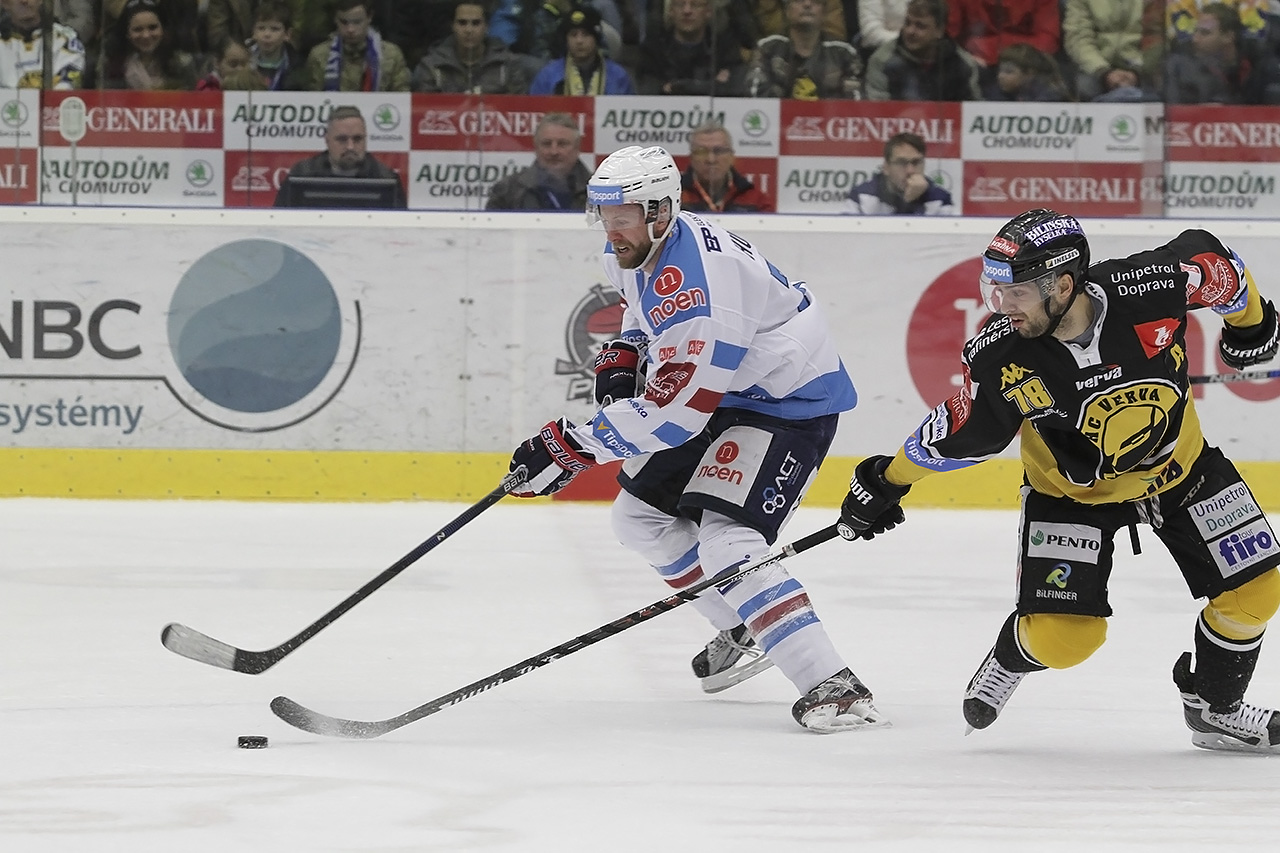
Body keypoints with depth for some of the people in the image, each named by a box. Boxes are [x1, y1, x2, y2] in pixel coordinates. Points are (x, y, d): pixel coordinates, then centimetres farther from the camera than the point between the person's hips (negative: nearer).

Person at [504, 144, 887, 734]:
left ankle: (833, 687, -29)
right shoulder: (632, 252, -3)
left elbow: (677, 408, -37)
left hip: (790, 401, -11)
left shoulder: (697, 279, -34)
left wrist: (575, 447, -35)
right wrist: (623, 358, 3)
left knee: (727, 541, -25)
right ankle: (743, 635, 30)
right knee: (642, 517, 14)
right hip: (726, 393, 11)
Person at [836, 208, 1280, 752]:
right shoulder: (1002, 358, -30)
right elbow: (963, 432, -12)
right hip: (1071, 491, -2)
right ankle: (1007, 664, 25)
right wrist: (887, 482, -3)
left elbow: (1212, 259, -10)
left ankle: (1215, 709, 26)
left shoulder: (1149, 288, -31)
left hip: (1180, 464, 2)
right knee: (1063, 636, -12)